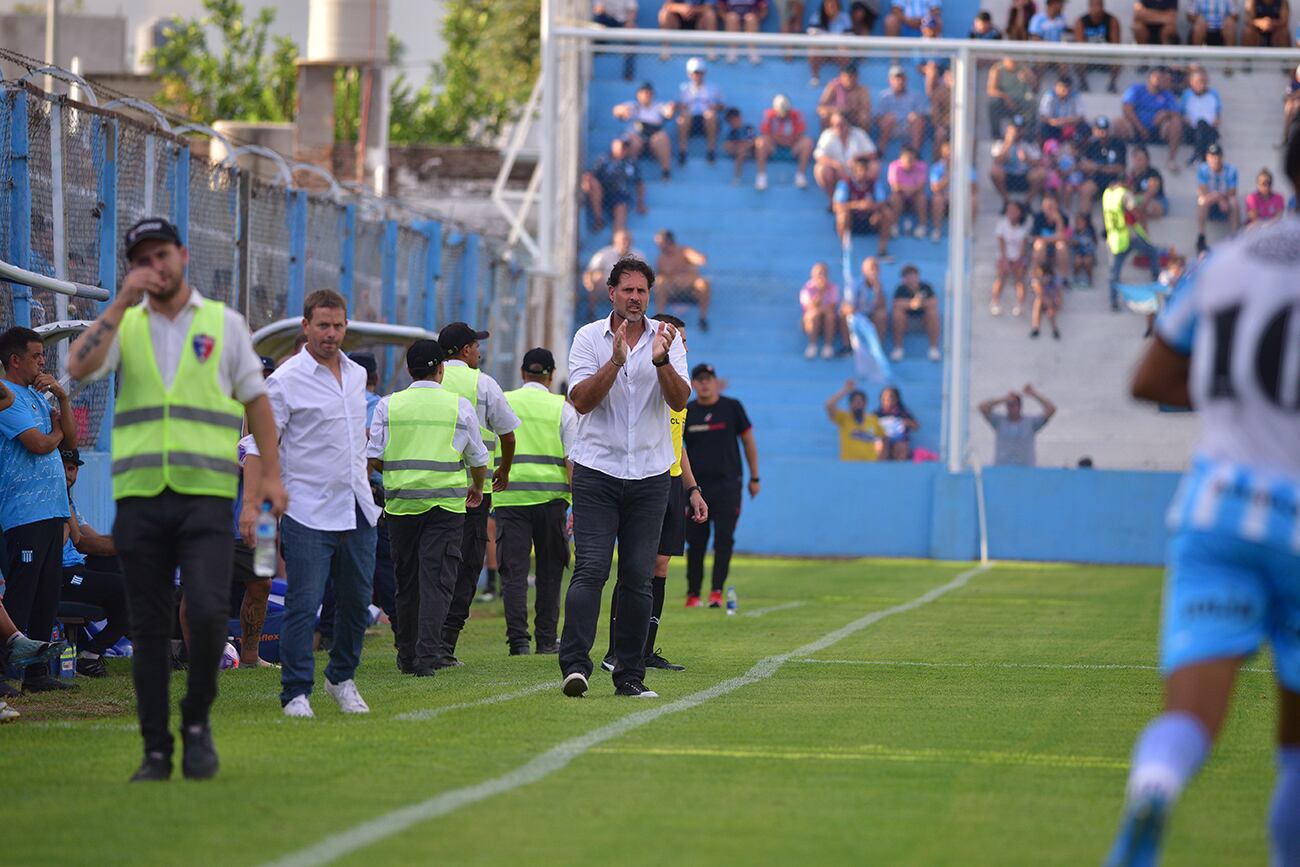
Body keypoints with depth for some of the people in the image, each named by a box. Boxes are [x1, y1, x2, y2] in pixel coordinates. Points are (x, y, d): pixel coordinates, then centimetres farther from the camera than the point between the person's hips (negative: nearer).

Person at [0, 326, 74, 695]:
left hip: (51, 509, 9)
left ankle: (37, 671, 15)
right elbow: (37, 443, -18)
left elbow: (71, 440, 16)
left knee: (48, 594, 10)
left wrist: (63, 398, 4)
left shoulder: (36, 395, 19)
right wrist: (56, 433, 4)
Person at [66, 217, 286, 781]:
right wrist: (122, 302, -11)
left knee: (207, 613, -17)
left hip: (206, 496, -1)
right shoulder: (123, 325, 10)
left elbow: (256, 399, 13)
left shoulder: (224, 323, 9)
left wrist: (272, 473, 6)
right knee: (148, 628, 1)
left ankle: (197, 723, 5)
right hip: (139, 496, 1)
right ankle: (155, 751, 7)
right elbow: (80, 368, -9)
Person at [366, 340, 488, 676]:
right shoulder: (460, 406, 2)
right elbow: (478, 459, 11)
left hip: (401, 501, 2)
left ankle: (407, 656, 19)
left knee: (407, 581, 12)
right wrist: (477, 487, 32)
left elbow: (374, 459, 2)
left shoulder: (388, 406, 3)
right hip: (447, 503, -2)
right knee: (436, 580, -4)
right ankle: (427, 655, -16)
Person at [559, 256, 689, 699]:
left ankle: (630, 675, 5)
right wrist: (616, 361, -21)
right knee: (591, 569, -13)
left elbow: (680, 400, -7)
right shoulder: (589, 338, 1)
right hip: (597, 471, -2)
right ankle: (574, 664, -19)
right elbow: (581, 400, -9)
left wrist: (662, 361, -24)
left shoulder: (667, 338, 5)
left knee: (638, 579, 1)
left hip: (649, 475, 2)